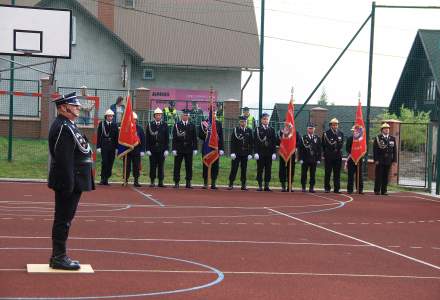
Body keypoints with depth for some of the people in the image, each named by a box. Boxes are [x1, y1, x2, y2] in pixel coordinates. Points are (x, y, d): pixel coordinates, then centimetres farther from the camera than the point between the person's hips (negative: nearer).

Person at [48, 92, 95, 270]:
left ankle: (59, 256, 21)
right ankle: (59, 258, 1)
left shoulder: (67, 126, 16)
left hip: (71, 183, 10)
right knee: (63, 219, -4)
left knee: (64, 219, 14)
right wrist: (69, 185, -23)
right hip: (69, 182, -10)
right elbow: (64, 159, -23)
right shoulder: (64, 127, -17)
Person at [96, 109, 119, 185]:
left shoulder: (115, 125, 8)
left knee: (110, 163, 4)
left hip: (112, 147, 3)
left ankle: (106, 179, 11)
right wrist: (98, 147, -4)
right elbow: (98, 136, 1)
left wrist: (116, 147, 4)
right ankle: (103, 179, -5)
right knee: (104, 162, -8)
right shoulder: (101, 124, 2)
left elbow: (117, 137, 9)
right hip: (104, 147, -3)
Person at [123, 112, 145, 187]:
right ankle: (125, 180, 7)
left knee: (136, 167, 1)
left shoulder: (139, 129, 6)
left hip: (136, 151, 1)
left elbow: (143, 140, 7)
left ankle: (136, 181, 6)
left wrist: (142, 150, 0)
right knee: (127, 167, 1)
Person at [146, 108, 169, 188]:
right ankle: (152, 182, 5)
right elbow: (147, 138, 3)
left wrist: (166, 149, -3)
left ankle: (161, 182, 5)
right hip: (152, 149, 0)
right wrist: (148, 149, -4)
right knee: (153, 166, 1)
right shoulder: (150, 125, 5)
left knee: (161, 166, 1)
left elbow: (167, 138, 4)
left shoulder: (164, 125, 6)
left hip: (161, 149, 0)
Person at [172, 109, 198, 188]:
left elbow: (194, 138, 9)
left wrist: (195, 149, 2)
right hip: (179, 149, -1)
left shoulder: (192, 126, 9)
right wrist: (174, 149, -7)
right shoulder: (177, 125, 3)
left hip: (189, 149, 1)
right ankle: (176, 183, 5)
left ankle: (188, 183, 7)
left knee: (189, 166, 2)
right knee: (177, 166, 0)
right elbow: (174, 138, 0)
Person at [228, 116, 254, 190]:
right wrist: (232, 152, -9)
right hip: (236, 153, -2)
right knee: (234, 168, -3)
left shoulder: (249, 131, 8)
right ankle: (231, 184, 2)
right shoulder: (235, 130, 1)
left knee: (244, 169, 5)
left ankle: (243, 185, 9)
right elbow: (232, 142, -2)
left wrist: (250, 153, 2)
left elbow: (251, 143, 9)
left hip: (245, 153, 2)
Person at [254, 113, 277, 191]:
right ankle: (260, 186, 4)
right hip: (260, 153, -2)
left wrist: (274, 152, 0)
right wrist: (256, 152, -10)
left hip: (269, 153, 2)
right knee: (260, 169, 0)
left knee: (268, 170, 3)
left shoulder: (272, 130, 11)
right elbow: (255, 142, -2)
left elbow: (274, 142, 8)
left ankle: (267, 186, 8)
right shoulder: (257, 129, 3)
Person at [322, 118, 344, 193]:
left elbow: (341, 144, 11)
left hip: (338, 156, 3)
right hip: (329, 156, -3)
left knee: (337, 173, 3)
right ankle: (327, 188, 8)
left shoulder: (340, 133, 10)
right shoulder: (326, 133, 0)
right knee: (327, 173, 1)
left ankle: (336, 189, 6)